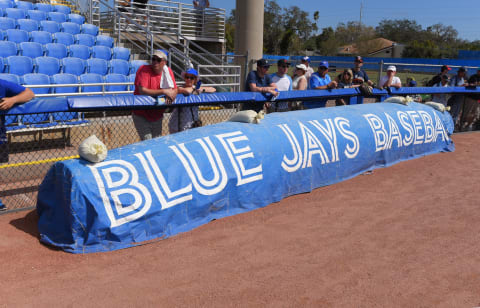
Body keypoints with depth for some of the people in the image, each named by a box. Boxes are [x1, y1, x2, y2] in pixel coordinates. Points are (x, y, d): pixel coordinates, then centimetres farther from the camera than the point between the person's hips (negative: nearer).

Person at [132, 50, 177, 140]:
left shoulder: (168, 71, -1)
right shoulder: (144, 70, -16)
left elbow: (174, 90, 3)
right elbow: (142, 91, -28)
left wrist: (170, 95, -22)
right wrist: (163, 91, -29)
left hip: (157, 116, 5)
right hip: (141, 116, -5)